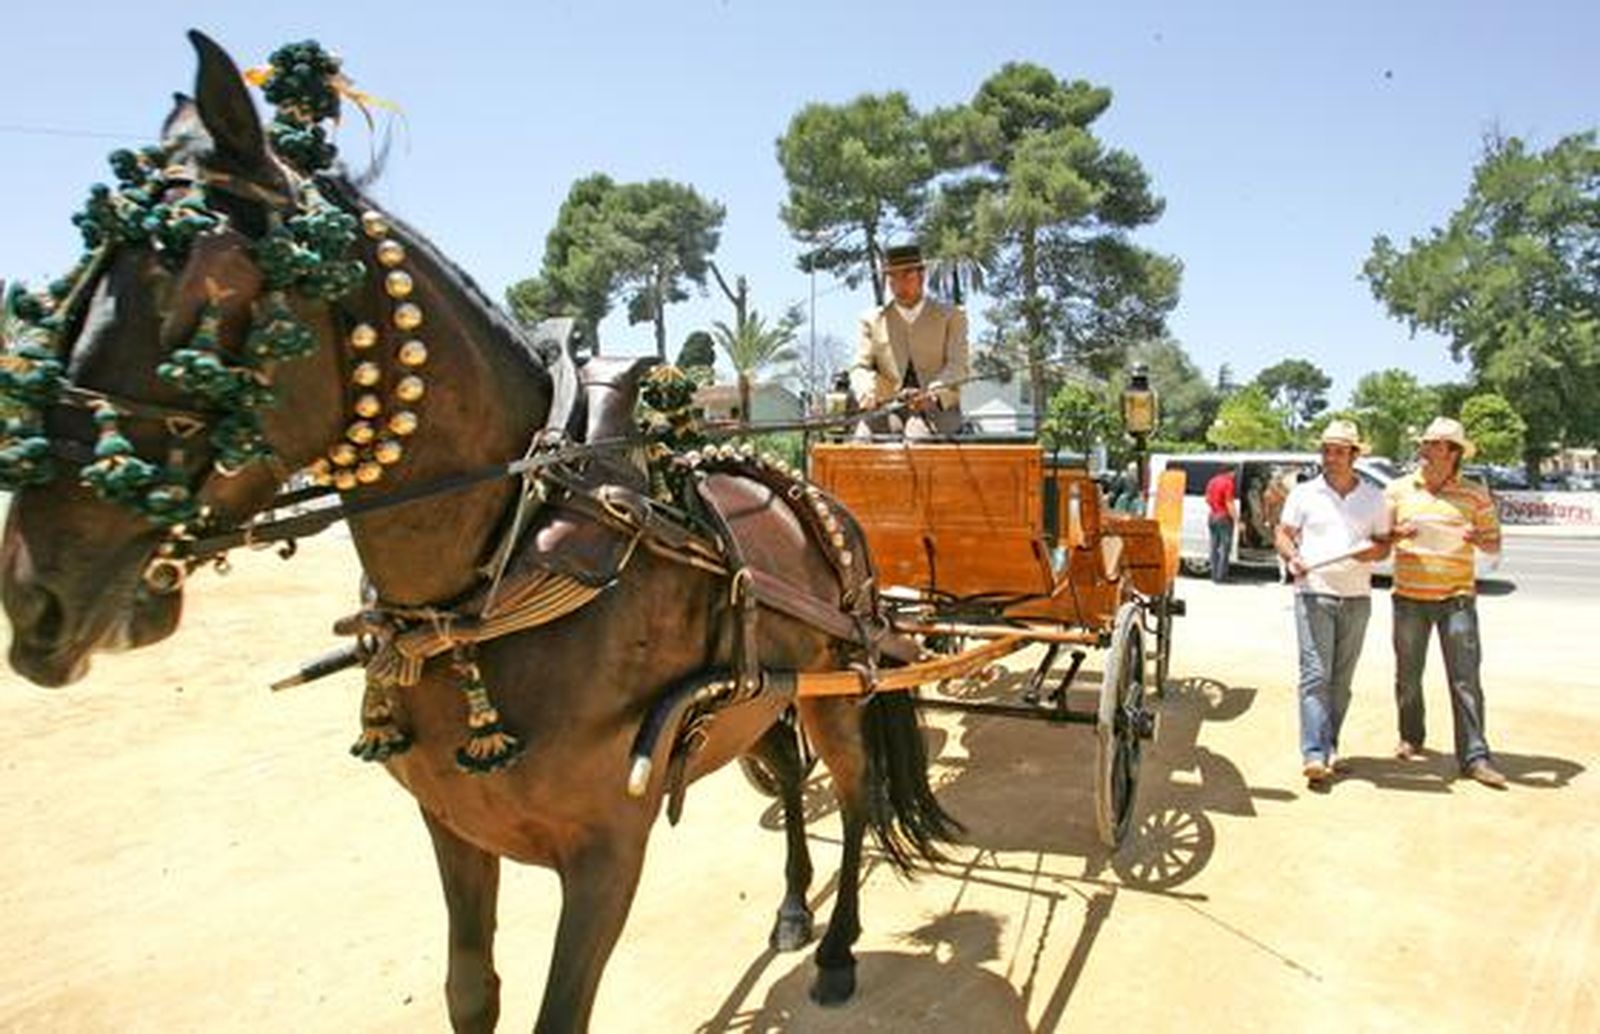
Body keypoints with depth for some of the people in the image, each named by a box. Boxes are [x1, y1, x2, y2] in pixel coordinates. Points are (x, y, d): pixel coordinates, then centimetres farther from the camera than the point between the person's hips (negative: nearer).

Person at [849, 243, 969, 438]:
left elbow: (957, 367, 0)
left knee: (916, 437, -35)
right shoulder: (873, 320, 18)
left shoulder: (951, 316, 12)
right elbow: (860, 367, 8)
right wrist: (868, 393, -17)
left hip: (938, 409, -2)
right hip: (888, 409, 2)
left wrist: (933, 395, -22)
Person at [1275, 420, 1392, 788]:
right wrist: (1291, 556, -13)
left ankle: (1330, 747, 19)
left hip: (1357, 598, 3)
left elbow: (1385, 544, 15)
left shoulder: (1374, 499, 11)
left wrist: (1373, 550, -9)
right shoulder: (1304, 493, 5)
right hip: (1313, 593, -3)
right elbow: (1282, 533, 7)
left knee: (1341, 679, 8)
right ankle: (1314, 755, -14)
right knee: (1316, 675, -10)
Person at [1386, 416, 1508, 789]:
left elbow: (1494, 543, 10)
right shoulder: (1399, 490, 7)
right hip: (1409, 596, 1)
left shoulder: (1475, 495, 5)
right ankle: (1411, 738, 28)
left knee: (1465, 678, -5)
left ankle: (1475, 756, -1)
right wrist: (1399, 533, -14)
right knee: (1408, 675, 10)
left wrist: (1478, 538, -12)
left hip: (1457, 596, -1)